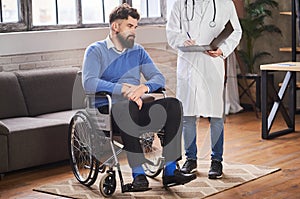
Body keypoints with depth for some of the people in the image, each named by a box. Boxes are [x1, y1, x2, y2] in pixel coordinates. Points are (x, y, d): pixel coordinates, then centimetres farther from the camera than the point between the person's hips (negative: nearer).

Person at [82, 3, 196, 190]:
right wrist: (124, 89, -26)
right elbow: (89, 82, -15)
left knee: (173, 105, -20)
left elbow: (159, 77, 9)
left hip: (136, 107, 5)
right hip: (107, 110, -5)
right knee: (127, 107, -39)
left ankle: (170, 169, -24)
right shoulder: (96, 50, 3)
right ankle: (138, 173, -39)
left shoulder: (138, 51, 20)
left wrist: (144, 87, -16)